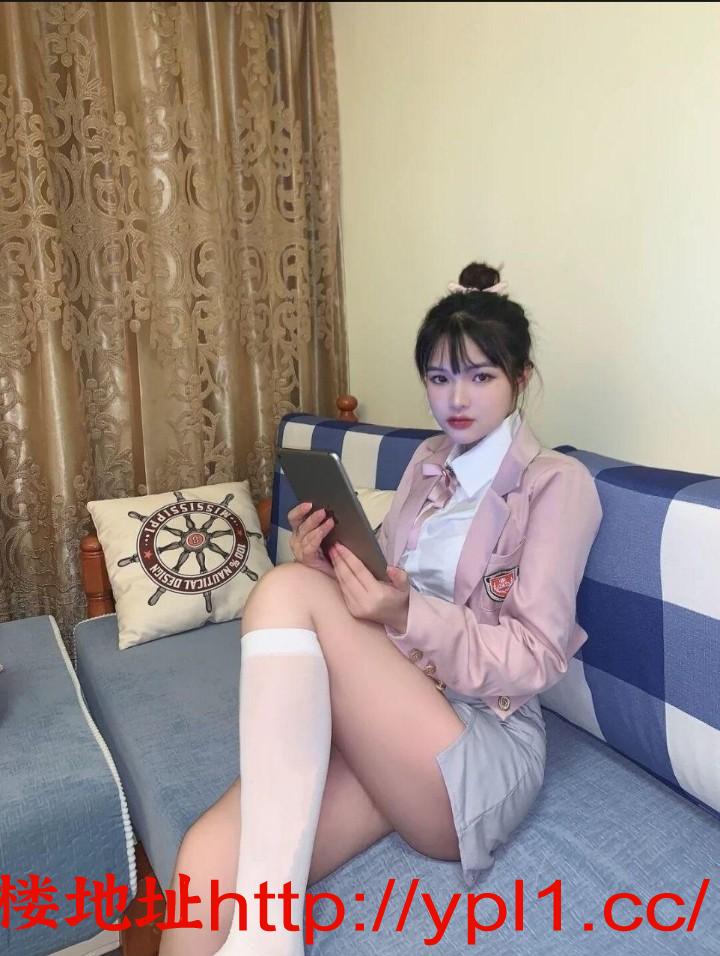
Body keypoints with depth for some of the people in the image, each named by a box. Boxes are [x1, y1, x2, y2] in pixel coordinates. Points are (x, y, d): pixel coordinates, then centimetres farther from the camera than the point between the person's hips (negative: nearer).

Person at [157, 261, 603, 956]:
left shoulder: (558, 483, -2)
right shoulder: (427, 463, 16)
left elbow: (534, 661, -8)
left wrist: (406, 615, -24)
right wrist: (335, 571, -7)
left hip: (482, 750, -4)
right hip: (382, 724, 5)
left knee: (287, 591, -27)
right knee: (209, 860, -24)